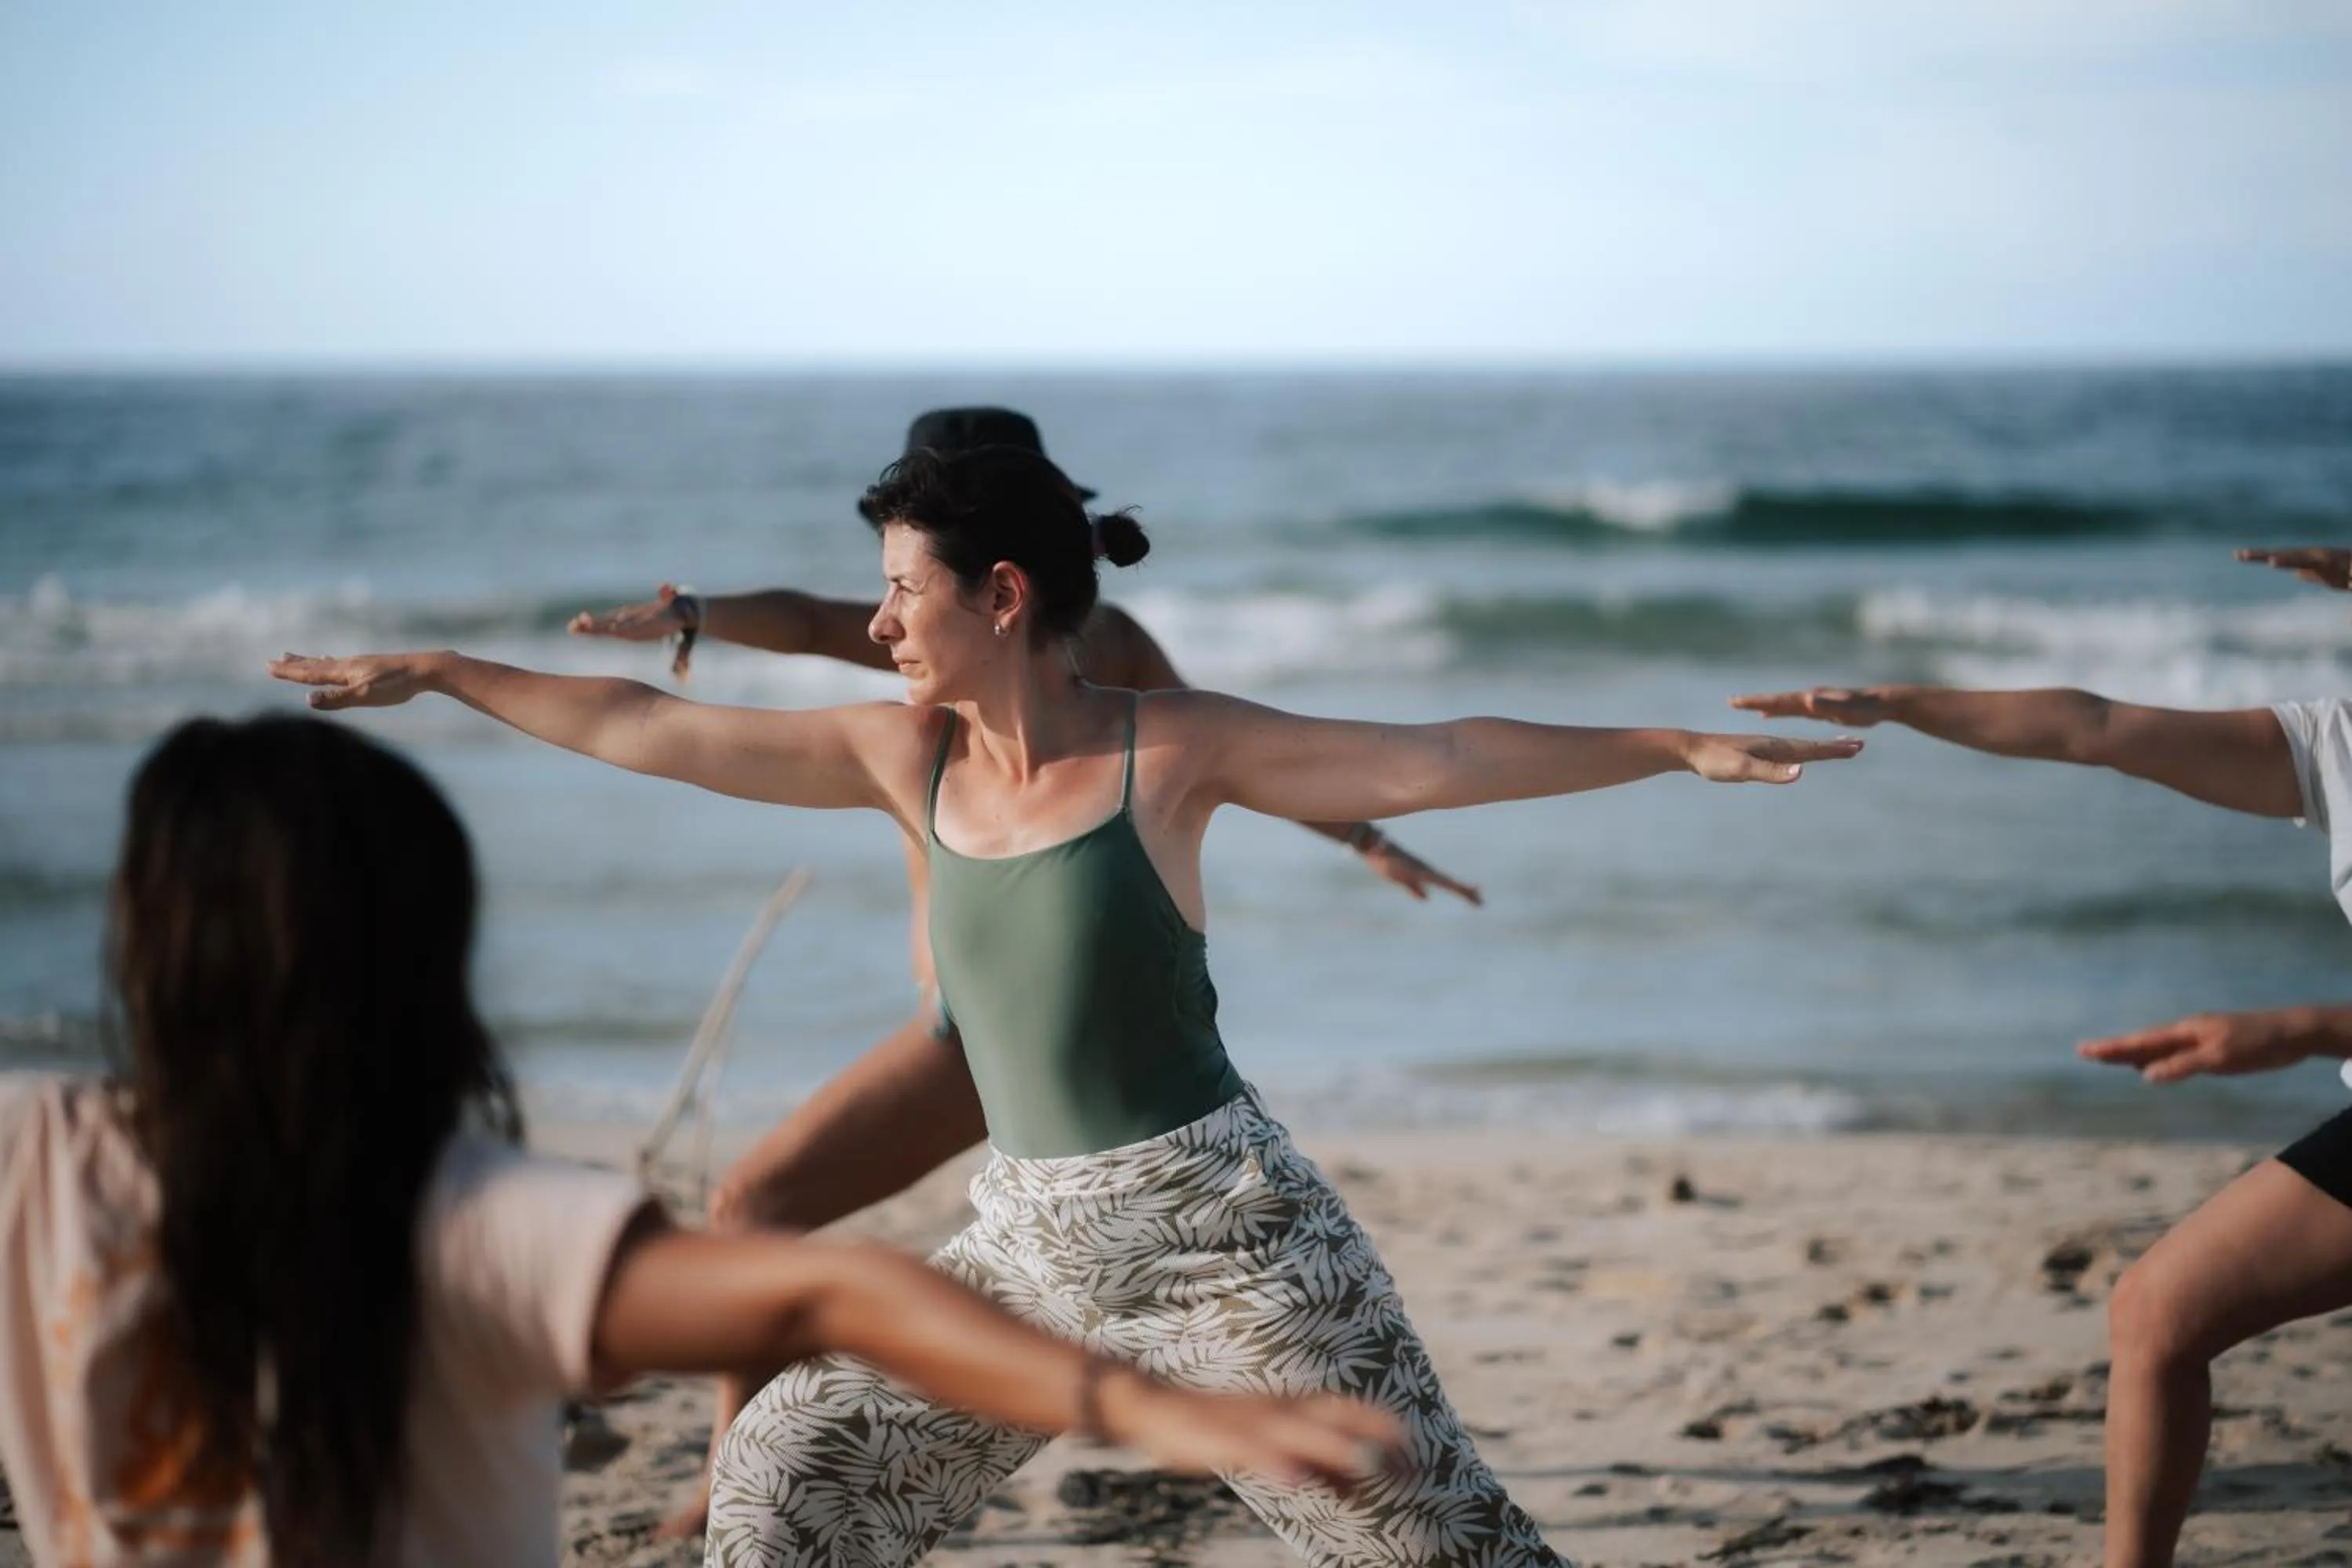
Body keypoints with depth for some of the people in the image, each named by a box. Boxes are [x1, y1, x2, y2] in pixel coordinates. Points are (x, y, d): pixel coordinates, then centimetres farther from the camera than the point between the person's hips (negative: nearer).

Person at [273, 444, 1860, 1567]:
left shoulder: (1172, 747, -10)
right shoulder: (905, 755, 2)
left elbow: (1444, 758, -10)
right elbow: (651, 729, 8)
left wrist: (1679, 747, -14)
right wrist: (437, 673, 13)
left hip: (1220, 1224, -5)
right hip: (1032, 1240, 5)